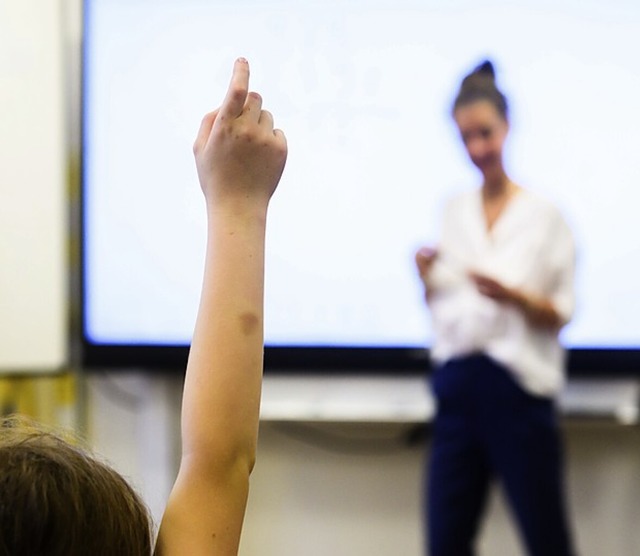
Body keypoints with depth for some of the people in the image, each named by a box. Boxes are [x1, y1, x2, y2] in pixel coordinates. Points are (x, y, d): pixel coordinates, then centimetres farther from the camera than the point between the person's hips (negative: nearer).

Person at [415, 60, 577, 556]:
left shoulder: (544, 214, -1)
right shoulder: (453, 210, 11)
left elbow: (563, 312, -2)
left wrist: (512, 295, -20)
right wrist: (427, 277, -4)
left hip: (518, 388, -4)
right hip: (457, 385, 4)